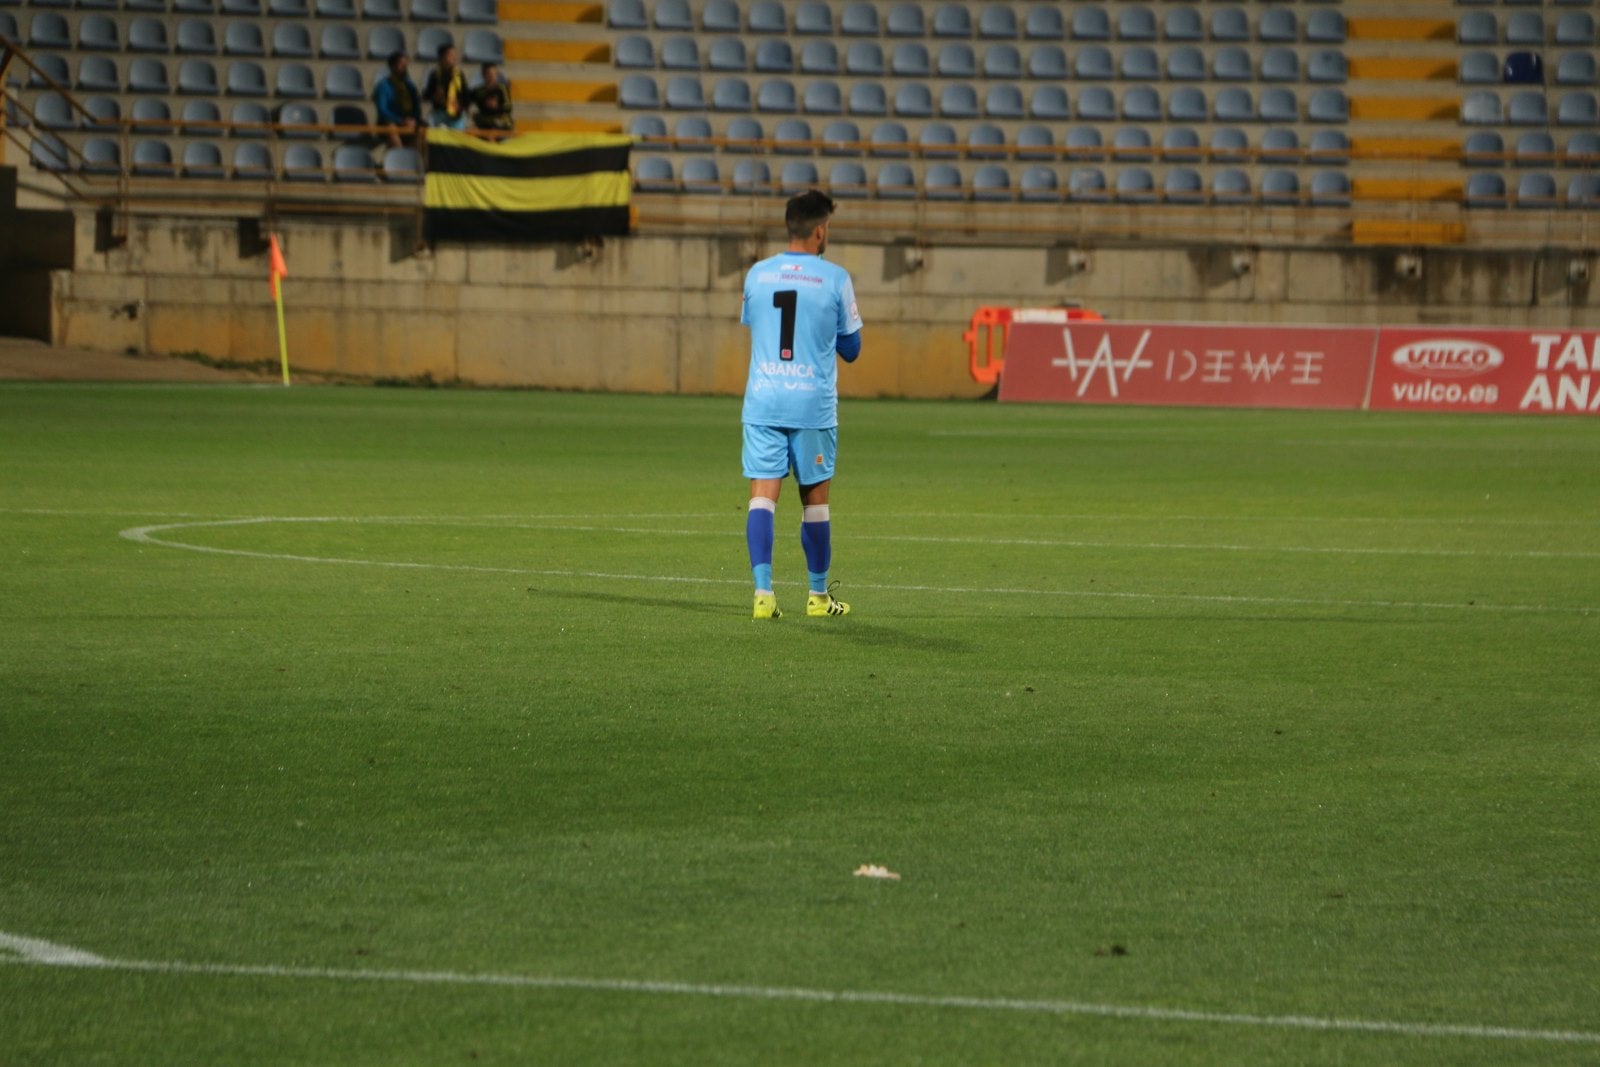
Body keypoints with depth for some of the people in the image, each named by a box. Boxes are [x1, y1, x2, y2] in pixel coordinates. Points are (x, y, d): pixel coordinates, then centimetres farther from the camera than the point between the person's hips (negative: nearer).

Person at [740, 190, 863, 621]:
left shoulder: (757, 275, 4)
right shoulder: (835, 279, -4)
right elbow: (851, 349, 4)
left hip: (762, 402, 2)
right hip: (813, 406, -2)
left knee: (762, 494, -3)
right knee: (814, 498, 10)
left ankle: (763, 589, -17)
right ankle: (818, 596, 20)